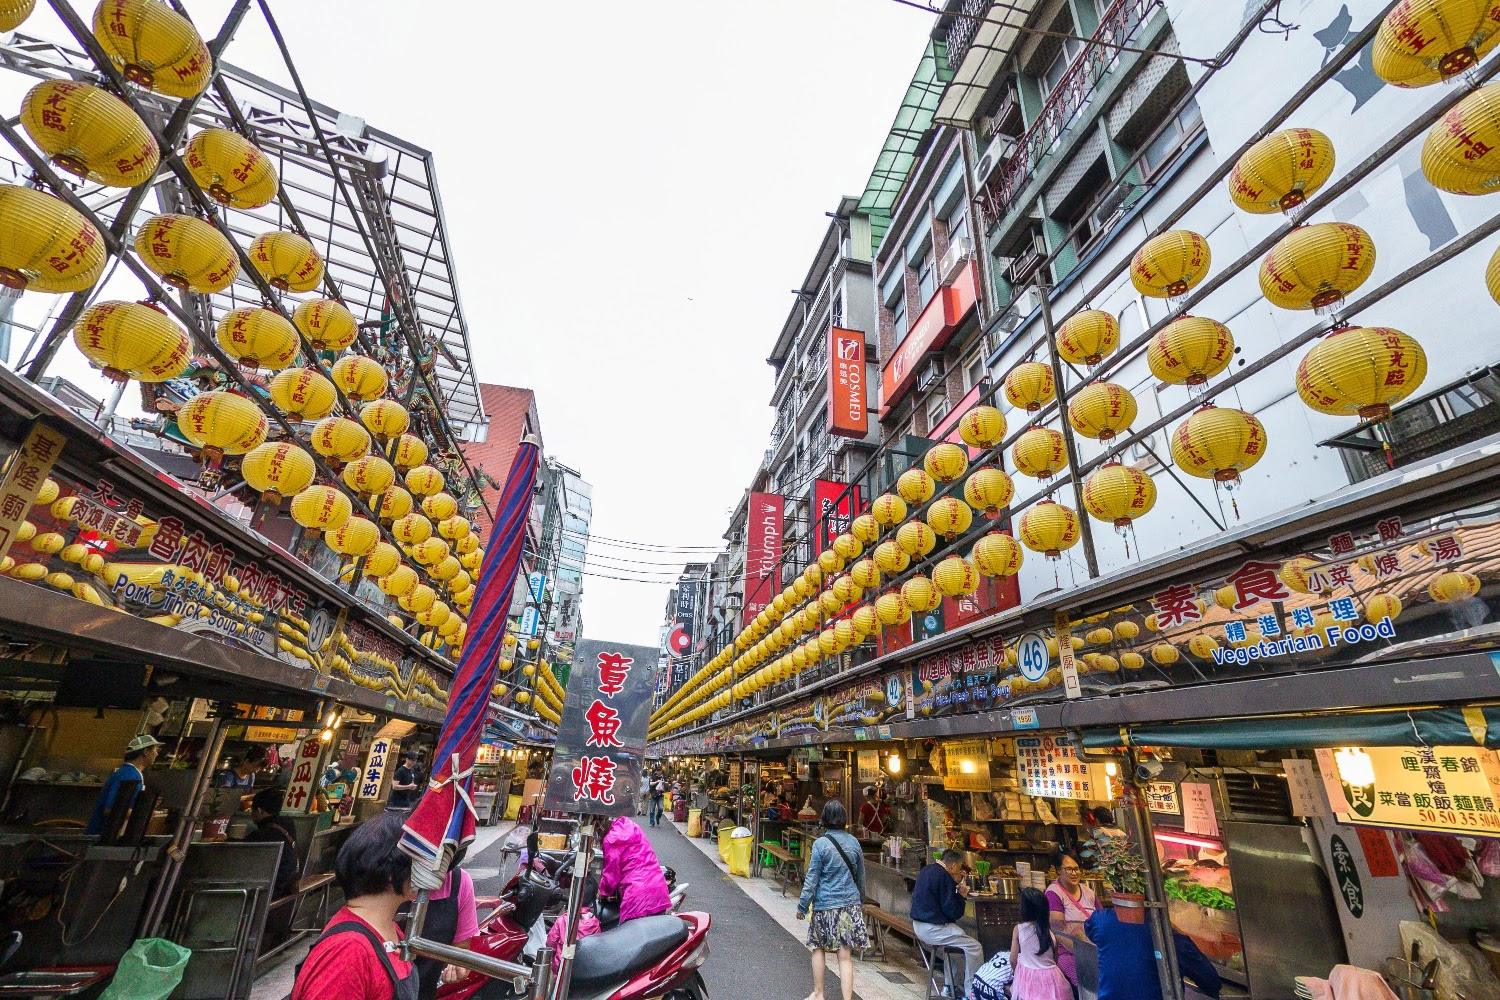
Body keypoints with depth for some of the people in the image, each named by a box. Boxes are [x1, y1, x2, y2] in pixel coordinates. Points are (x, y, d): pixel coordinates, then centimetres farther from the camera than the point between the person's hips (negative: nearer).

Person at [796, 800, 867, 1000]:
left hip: (825, 904, -3)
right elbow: (860, 876, 12)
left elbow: (812, 878, -11)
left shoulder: (820, 844, -14)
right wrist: (860, 901, 26)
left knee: (818, 948, 18)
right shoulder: (853, 842, -1)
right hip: (850, 903, 3)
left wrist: (802, 905, -2)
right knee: (845, 955, 7)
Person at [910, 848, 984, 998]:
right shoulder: (943, 877, -19)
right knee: (974, 947, -3)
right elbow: (953, 912, -18)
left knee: (959, 937, 28)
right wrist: (962, 896, -2)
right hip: (932, 928, -10)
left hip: (918, 924, 10)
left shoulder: (926, 870, 9)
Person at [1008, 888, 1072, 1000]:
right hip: (1049, 977, 1)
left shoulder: (1018, 929, -12)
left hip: (1027, 977, -1)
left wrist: (1016, 972, 16)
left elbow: (1013, 960, -5)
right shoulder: (1051, 930, -8)